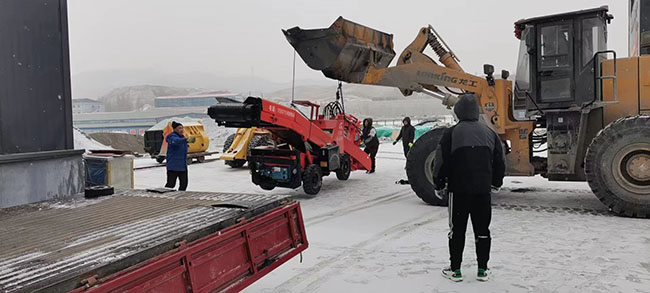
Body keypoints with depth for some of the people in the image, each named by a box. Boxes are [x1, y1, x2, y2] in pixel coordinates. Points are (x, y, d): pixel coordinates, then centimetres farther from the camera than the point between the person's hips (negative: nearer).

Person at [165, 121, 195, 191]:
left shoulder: (182, 137, 13)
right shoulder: (172, 137, -14)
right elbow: (177, 141, -40)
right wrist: (187, 140, -57)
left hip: (183, 166, 8)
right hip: (173, 166, -8)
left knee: (184, 183, 8)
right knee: (170, 184, -5)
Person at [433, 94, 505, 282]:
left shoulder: (452, 133, -7)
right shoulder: (489, 133, 7)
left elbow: (442, 161, -6)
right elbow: (499, 162, 14)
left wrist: (439, 185, 6)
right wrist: (496, 183, 29)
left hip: (459, 190, -3)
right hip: (483, 190, 3)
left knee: (457, 230, 5)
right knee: (482, 230, 11)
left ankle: (455, 270, 10)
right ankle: (482, 270, 17)